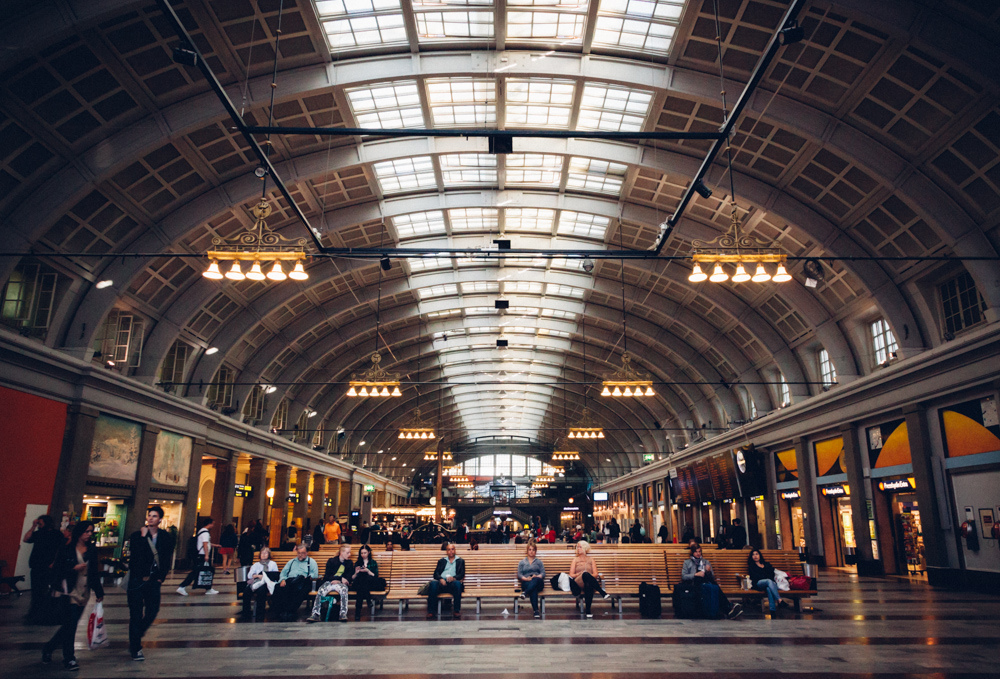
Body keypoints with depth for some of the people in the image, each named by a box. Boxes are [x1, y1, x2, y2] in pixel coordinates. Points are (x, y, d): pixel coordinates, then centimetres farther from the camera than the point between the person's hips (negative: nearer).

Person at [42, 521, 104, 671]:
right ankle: (69, 658, 4)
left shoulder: (92, 550, 9)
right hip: (69, 592, -5)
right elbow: (57, 571, -3)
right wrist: (74, 569, -17)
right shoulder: (66, 549, -3)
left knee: (69, 625, 8)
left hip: (84, 593, 5)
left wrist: (99, 592, 12)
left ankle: (48, 648, 31)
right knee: (70, 624, -8)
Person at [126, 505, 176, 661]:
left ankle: (136, 637, 30)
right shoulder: (136, 536, -5)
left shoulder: (166, 537, 2)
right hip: (137, 580, -3)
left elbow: (168, 559, 6)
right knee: (136, 614, 2)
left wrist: (161, 577, -1)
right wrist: (143, 537, -24)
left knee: (153, 610, 6)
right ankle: (135, 649, 12)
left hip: (153, 580, 3)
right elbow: (134, 556, -20)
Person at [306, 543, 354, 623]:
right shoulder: (331, 561, 8)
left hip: (341, 583, 0)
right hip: (329, 582, 0)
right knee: (320, 591, -33)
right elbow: (327, 576, 0)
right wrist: (341, 578, -12)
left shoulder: (350, 563, 14)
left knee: (344, 590, -37)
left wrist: (337, 580, -10)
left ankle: (343, 614, -41)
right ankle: (315, 615, -33)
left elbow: (349, 578, 7)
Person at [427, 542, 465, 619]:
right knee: (433, 583, -34)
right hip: (441, 582, 1)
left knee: (458, 584, -38)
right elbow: (436, 573, 13)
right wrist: (440, 579, -11)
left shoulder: (460, 561, 23)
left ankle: (456, 611, -32)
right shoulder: (441, 561, 27)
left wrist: (454, 578, -14)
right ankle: (430, 612, -32)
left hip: (453, 582, -1)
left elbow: (462, 574, 8)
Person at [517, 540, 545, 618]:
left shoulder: (539, 562, 26)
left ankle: (525, 592, -54)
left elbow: (543, 573, 11)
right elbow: (519, 574, 11)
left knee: (535, 580, -41)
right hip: (526, 582, -1)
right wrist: (526, 578, -12)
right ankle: (535, 610, -51)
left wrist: (537, 576, -13)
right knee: (533, 589, -40)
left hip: (538, 582, 1)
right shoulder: (522, 562, 25)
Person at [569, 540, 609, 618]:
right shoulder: (575, 559, 23)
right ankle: (603, 592, -39)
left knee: (588, 585, -42)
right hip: (578, 584, 0)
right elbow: (571, 575, 11)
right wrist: (580, 574, -8)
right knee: (585, 574, -38)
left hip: (590, 583, 0)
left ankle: (588, 610, -43)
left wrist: (589, 576, -9)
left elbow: (595, 574, 12)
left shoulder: (591, 559, 25)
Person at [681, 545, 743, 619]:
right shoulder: (687, 562, 23)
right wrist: (696, 574, -7)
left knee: (716, 587, -38)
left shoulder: (706, 561, 32)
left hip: (707, 581, 3)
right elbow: (683, 576, 7)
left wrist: (709, 571, 3)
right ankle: (729, 608, -45)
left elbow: (713, 577, 26)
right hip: (695, 582, -3)